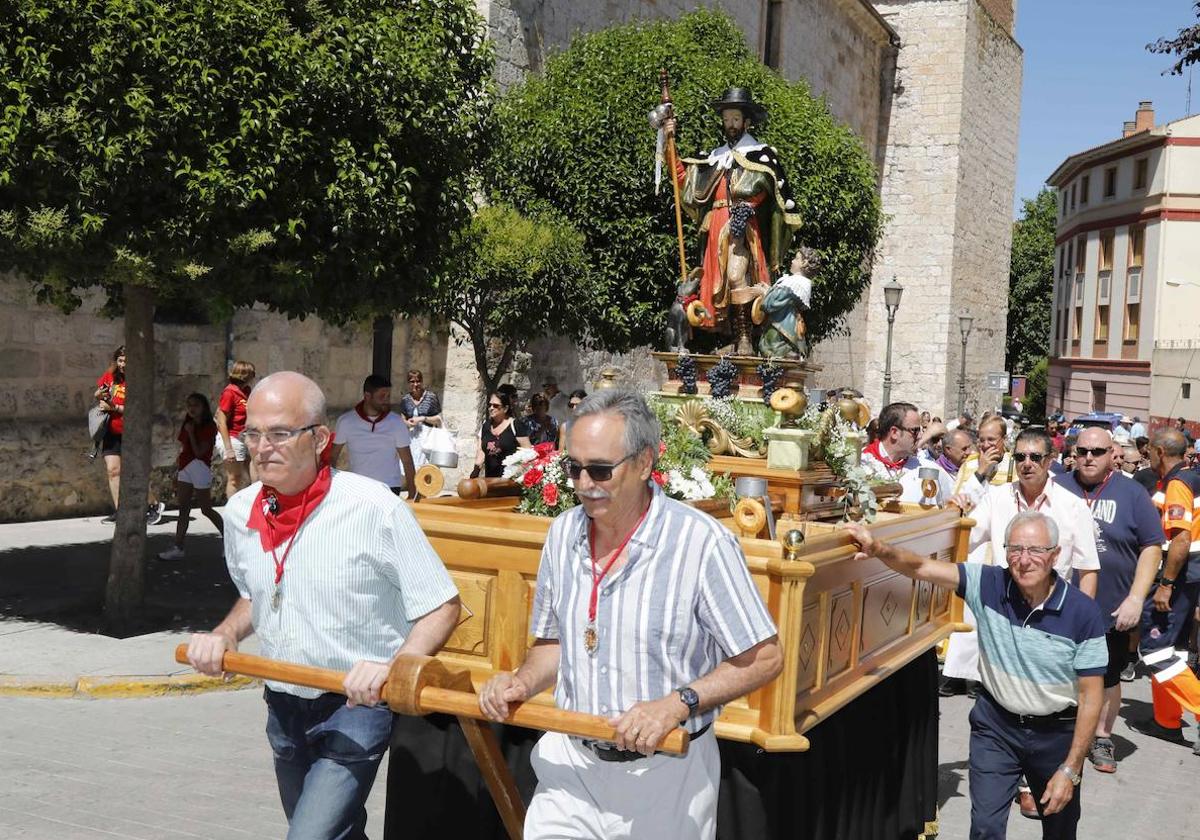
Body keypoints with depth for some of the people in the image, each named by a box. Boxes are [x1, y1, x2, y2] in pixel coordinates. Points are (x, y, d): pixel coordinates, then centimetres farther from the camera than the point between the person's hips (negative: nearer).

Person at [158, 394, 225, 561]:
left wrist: (190, 433, -16)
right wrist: (177, 471, 13)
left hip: (200, 468, -7)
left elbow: (199, 452, -16)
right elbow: (183, 450, 15)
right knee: (183, 509, 3)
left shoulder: (209, 427, -9)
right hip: (185, 469, 7)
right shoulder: (188, 425, 13)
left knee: (206, 509, -1)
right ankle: (178, 548, 1)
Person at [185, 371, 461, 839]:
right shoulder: (240, 512, -2)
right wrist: (224, 635, -2)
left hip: (356, 707, -6)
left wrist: (394, 669, -30)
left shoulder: (373, 507, -21)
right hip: (284, 707, 7)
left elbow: (442, 607, -15)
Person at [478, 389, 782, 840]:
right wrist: (523, 681, -7)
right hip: (570, 764, 4)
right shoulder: (563, 533, 0)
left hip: (665, 774, -4)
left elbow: (764, 658, -13)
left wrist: (677, 704, -23)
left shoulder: (703, 543, -19)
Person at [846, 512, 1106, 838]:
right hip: (996, 725, 0)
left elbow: (1090, 697, -14)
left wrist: (1070, 770, -15)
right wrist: (879, 549, -42)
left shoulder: (1083, 613, -19)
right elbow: (922, 568, -20)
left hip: (1056, 733, 0)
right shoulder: (989, 584, -14)